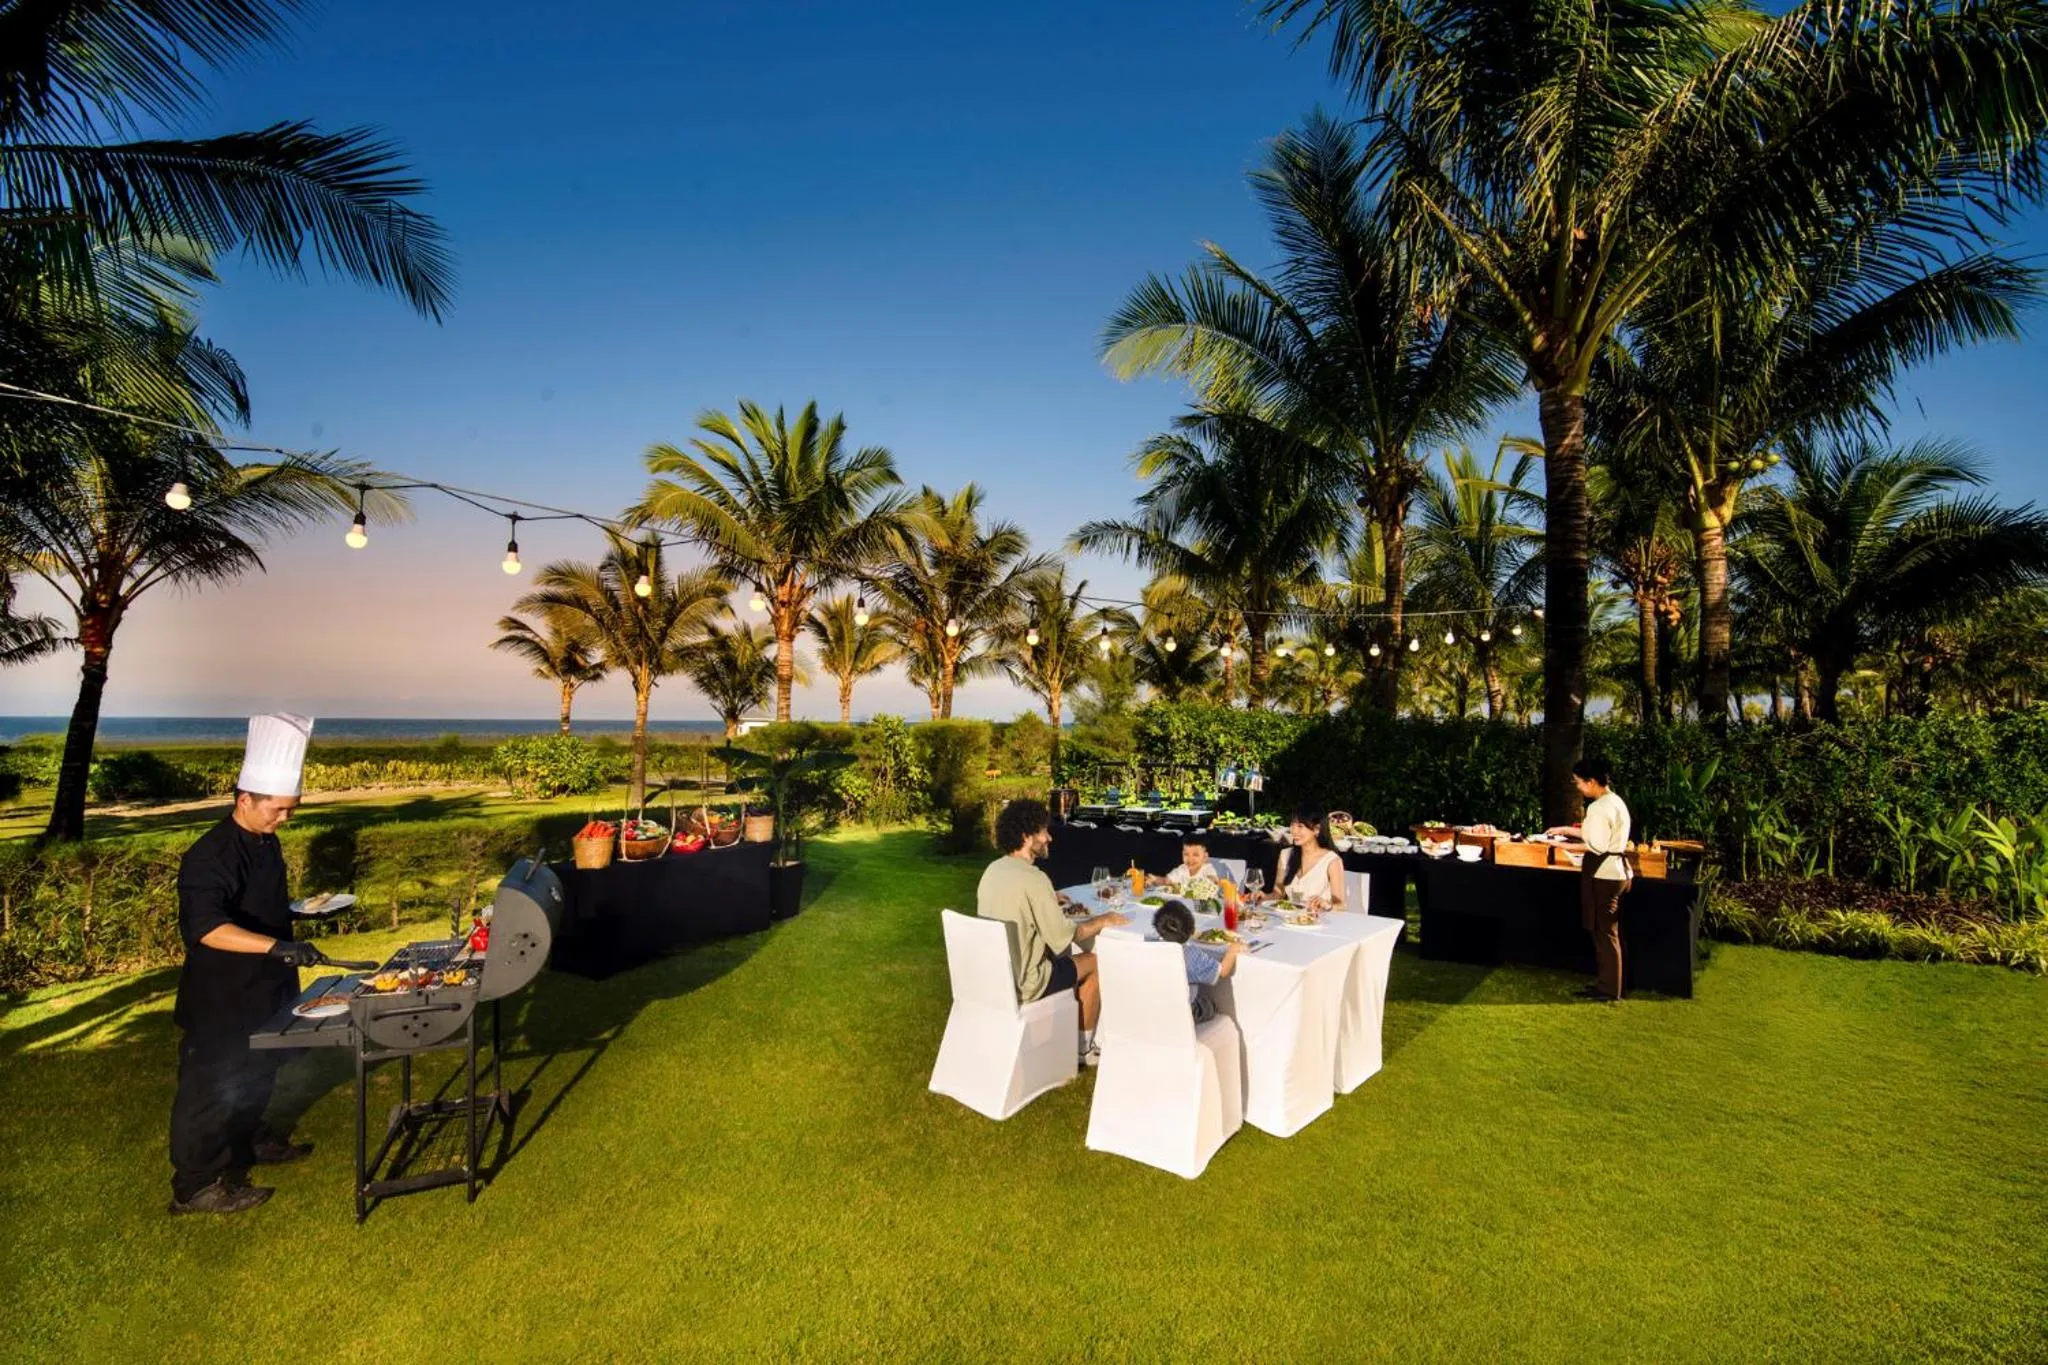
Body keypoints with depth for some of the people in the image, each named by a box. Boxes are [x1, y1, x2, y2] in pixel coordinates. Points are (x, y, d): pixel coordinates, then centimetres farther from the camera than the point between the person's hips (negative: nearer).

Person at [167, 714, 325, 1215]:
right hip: (221, 999, -9)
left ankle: (248, 1140, 43)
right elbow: (204, 926, -38)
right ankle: (196, 1185, 19)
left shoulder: (266, 843, 3)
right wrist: (276, 945, -48)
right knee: (212, 1086, 5)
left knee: (258, 1073, 23)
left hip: (265, 990, 9)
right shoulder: (211, 855, -25)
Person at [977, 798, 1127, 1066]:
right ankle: (1084, 1049, 25)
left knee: (1072, 956, 27)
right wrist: (1102, 921, -4)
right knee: (1095, 963, 12)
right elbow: (1063, 938, -19)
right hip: (1020, 984, -8)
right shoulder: (1033, 879, -25)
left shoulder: (994, 869, 1)